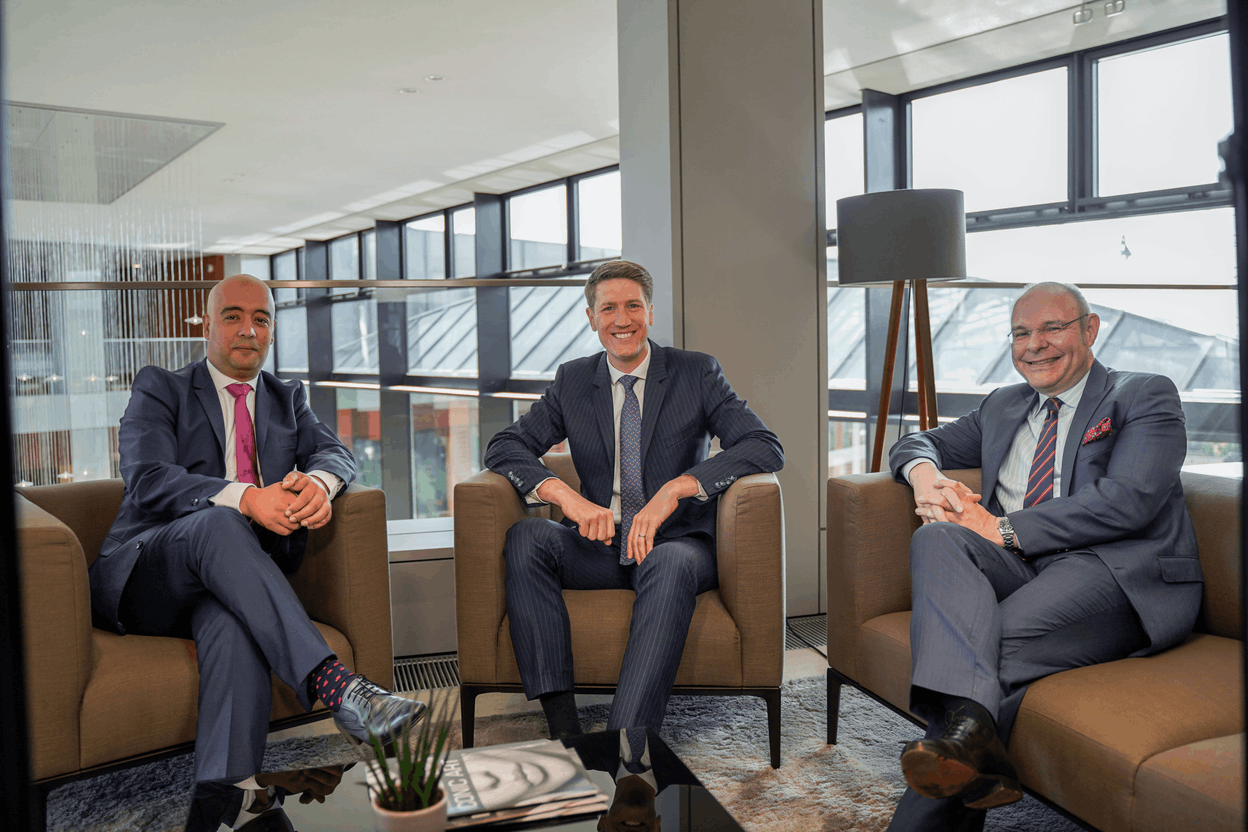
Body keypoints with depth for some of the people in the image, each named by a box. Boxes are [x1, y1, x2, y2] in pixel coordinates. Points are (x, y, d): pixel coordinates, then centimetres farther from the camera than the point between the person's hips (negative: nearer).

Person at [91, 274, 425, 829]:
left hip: (224, 580, 2)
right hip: (144, 578, -2)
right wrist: (245, 498, -29)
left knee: (232, 618, -36)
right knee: (218, 523, -37)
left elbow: (335, 451, 5)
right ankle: (334, 685, -48)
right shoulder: (158, 389, 9)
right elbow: (147, 481, -10)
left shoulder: (286, 399, 22)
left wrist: (319, 481, -23)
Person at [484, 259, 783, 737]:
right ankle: (563, 728, -30)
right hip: (599, 547, 3)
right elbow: (503, 447, 2)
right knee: (526, 537, -26)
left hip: (676, 542, -2)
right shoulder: (573, 381, 10)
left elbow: (766, 448, -10)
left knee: (672, 565, -37)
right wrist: (565, 495, -19)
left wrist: (675, 488, -25)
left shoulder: (697, 373, 2)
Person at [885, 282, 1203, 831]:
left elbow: (1127, 501, -8)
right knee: (937, 538, -29)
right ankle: (969, 724, -49)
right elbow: (920, 443, 31)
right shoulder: (1003, 406, 27)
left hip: (1121, 576, -4)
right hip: (1020, 569, 5)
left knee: (999, 642, -33)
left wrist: (1004, 529, -13)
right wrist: (924, 474, 3)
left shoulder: (1145, 396, 9)